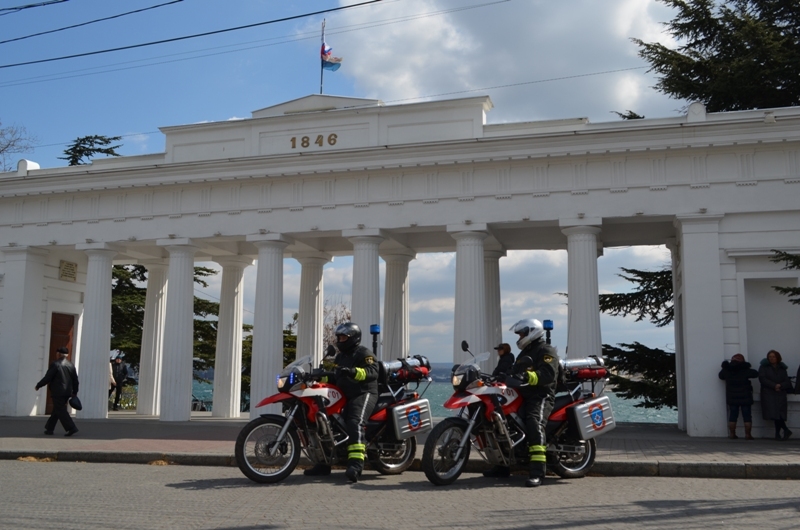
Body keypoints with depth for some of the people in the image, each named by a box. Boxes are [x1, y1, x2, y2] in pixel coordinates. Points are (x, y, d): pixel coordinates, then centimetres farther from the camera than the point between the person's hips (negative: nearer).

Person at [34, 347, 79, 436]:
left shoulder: (55, 364, -11)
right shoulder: (71, 365, 8)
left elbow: (47, 378, -12)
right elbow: (75, 380, 10)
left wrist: (38, 385, 3)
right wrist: (74, 392, 18)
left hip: (57, 393, -7)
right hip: (67, 392, 7)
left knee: (61, 411, -5)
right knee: (56, 410, 17)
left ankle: (71, 428, -14)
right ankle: (49, 428, 23)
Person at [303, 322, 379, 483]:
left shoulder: (363, 353, -5)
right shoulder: (339, 357, 23)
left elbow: (372, 371, -21)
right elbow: (333, 376, 24)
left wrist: (354, 372, -36)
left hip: (363, 394, -9)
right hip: (344, 396, 9)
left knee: (355, 424, -31)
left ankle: (356, 464, -44)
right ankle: (324, 463, 16)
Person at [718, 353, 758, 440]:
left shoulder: (726, 370, 0)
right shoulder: (745, 370, -10)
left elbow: (721, 376, 16)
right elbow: (755, 374, 1)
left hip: (732, 397, 3)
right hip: (745, 397, -3)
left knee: (732, 416, 7)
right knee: (747, 416, 4)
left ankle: (732, 434, 8)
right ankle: (748, 434, 3)